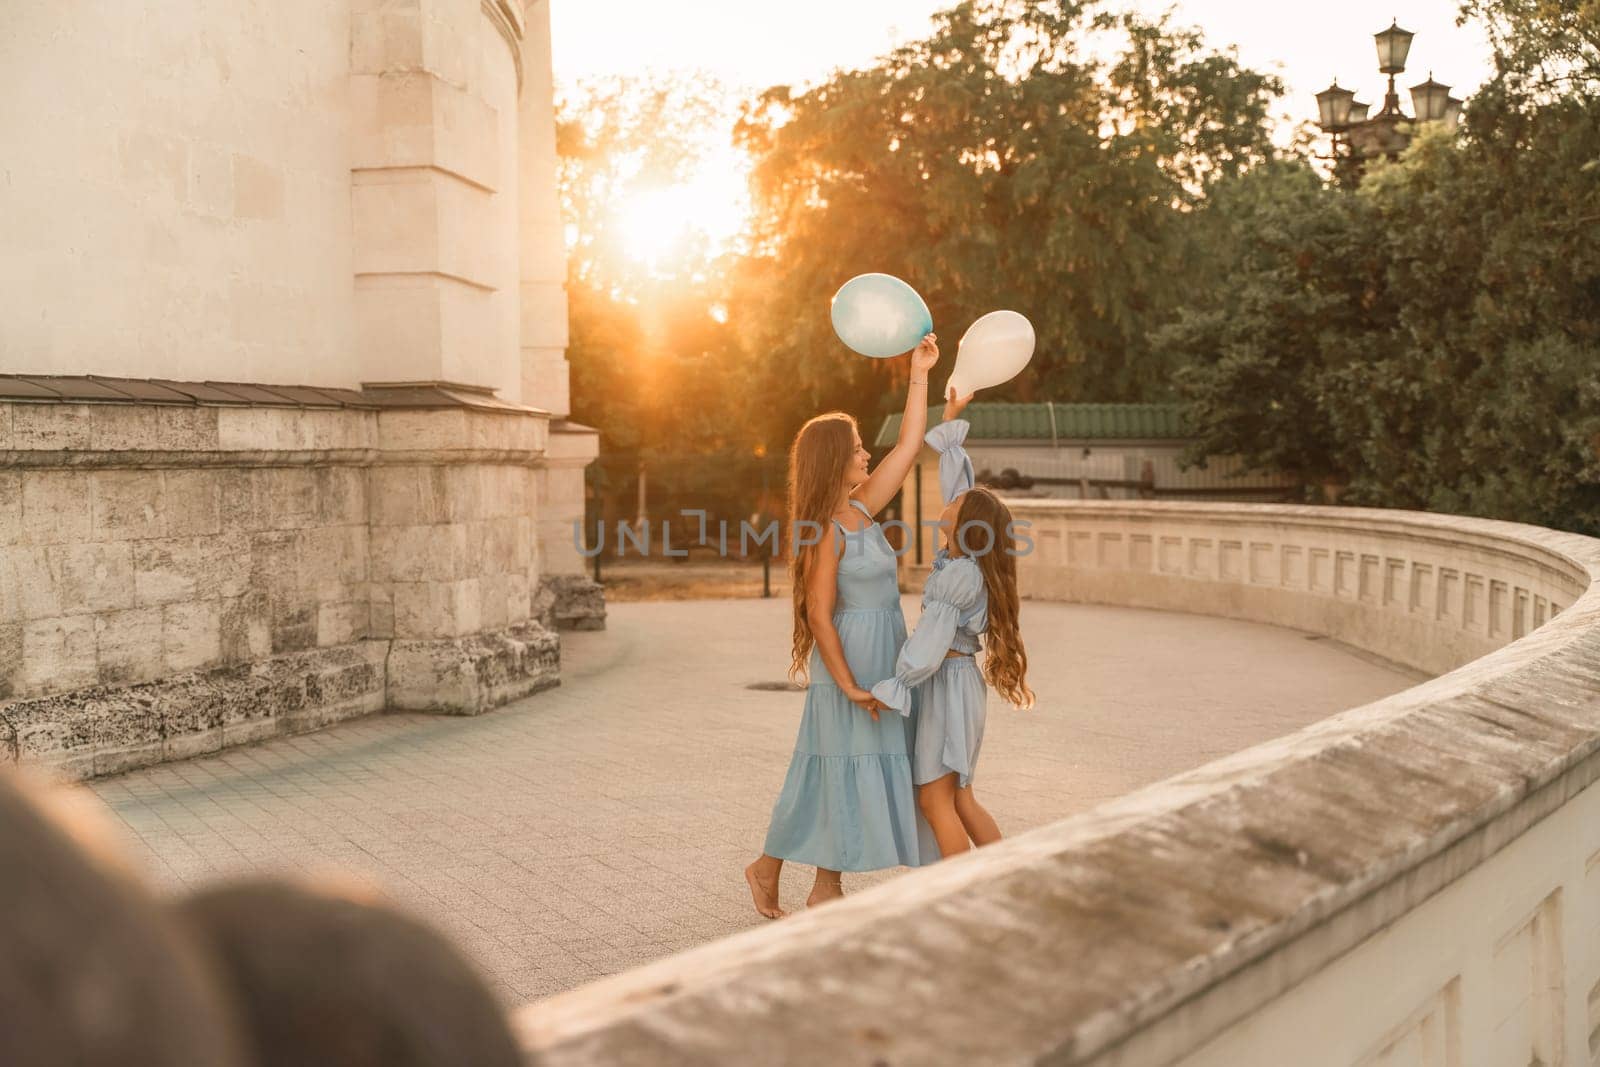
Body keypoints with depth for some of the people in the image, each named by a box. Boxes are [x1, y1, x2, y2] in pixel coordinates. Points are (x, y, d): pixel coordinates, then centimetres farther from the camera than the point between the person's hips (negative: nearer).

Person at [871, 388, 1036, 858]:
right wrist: (950, 419, 16)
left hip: (945, 681, -9)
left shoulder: (957, 576, -20)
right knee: (959, 799, 13)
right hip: (956, 679, 9)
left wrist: (892, 689, -18)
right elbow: (955, 481, 13)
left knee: (935, 799, -4)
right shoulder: (967, 558, 5)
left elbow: (929, 642, -23)